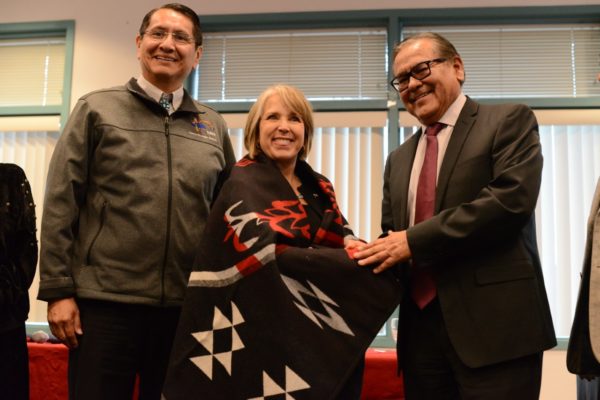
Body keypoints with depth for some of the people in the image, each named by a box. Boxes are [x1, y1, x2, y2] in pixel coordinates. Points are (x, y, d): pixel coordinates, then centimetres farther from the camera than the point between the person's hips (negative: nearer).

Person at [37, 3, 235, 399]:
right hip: (105, 301, -2)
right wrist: (58, 291, -6)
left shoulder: (213, 126, 11)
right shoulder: (96, 109, 4)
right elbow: (60, 204, -1)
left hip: (187, 307, 3)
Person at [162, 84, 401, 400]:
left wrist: (355, 248, -16)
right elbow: (267, 255, -21)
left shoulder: (319, 187, 12)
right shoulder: (244, 185, -9)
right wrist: (354, 261, -20)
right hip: (266, 334, -6)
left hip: (321, 337, 7)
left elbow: (342, 236, 8)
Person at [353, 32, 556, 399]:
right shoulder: (399, 159, 18)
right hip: (421, 326, 6)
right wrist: (378, 255, -4)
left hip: (494, 323, -5)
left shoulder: (509, 121, 0)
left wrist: (414, 241, -15)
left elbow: (512, 198, -16)